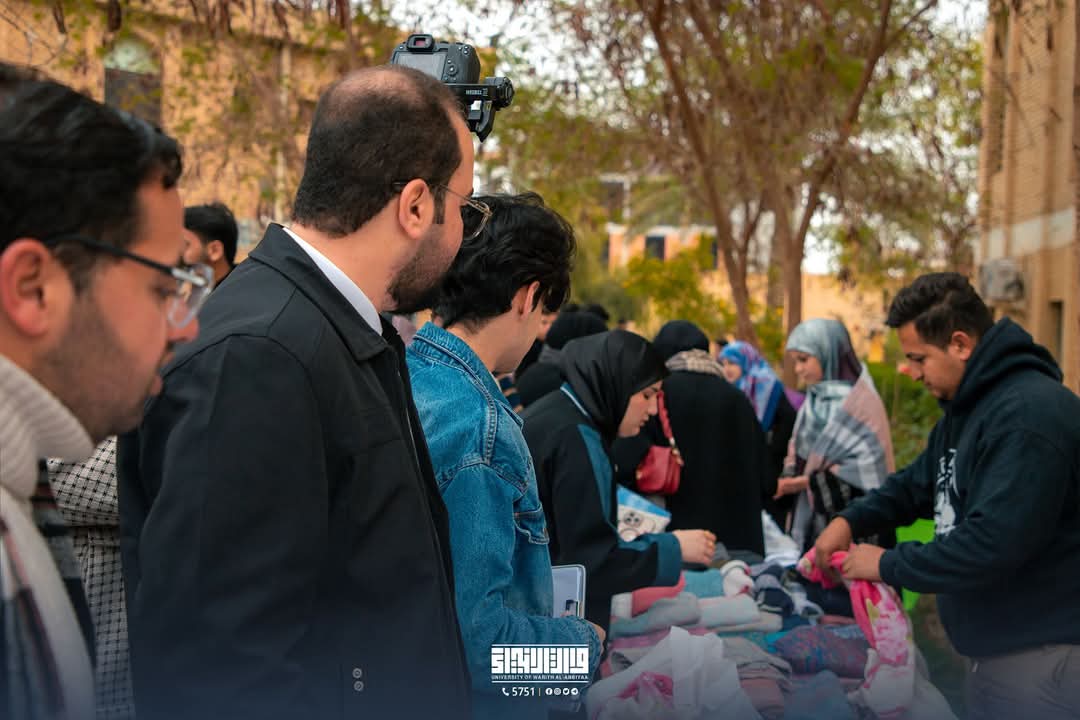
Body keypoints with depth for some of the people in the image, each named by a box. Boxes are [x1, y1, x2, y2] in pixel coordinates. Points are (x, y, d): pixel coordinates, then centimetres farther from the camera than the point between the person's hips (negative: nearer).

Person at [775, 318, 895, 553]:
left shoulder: (861, 400, -10)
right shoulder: (813, 401, 12)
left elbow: (867, 466, -14)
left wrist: (811, 481, -15)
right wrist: (788, 480, -5)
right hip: (813, 518, 6)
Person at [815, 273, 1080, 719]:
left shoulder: (1030, 414, -24)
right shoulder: (968, 407, 13)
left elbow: (995, 540, -31)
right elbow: (918, 483, 20)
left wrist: (889, 565, -19)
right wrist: (852, 520, 2)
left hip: (1041, 656, -10)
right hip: (997, 649, 10)